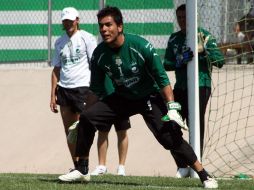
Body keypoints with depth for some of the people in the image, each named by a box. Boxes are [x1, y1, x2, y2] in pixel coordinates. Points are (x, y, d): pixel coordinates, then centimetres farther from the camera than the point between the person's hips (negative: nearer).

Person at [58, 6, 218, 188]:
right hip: (122, 97, 4)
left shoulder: (141, 46, -24)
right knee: (86, 118, -13)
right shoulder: (99, 54, -11)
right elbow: (95, 90, 4)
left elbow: (162, 79, -18)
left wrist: (172, 108, -25)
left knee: (171, 137, -18)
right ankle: (82, 170, 0)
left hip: (150, 98, -4)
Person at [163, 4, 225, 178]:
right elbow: (167, 64, 8)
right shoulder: (174, 38, 14)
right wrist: (180, 62, -12)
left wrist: (203, 50, -20)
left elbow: (220, 60, -7)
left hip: (200, 86, -6)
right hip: (180, 87, 6)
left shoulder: (204, 35, -1)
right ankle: (182, 167, 12)